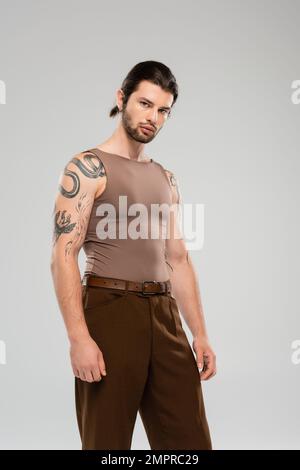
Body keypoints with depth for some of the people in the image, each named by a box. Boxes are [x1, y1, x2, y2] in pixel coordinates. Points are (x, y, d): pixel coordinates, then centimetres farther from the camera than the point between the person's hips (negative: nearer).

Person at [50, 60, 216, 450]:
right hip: (110, 311, -6)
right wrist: (79, 338, -21)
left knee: (191, 440, 7)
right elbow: (64, 256, -12)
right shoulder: (88, 167, -3)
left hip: (164, 315, 6)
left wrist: (200, 333, 11)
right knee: (107, 440, 4)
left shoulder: (166, 179, 17)